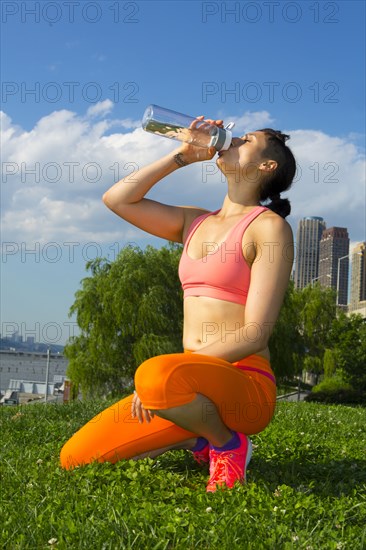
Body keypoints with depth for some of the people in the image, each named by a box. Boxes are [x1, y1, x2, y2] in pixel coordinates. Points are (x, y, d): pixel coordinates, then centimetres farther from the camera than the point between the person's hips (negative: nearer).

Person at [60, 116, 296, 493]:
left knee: (158, 377, -40)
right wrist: (182, 155, 10)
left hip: (246, 385, -6)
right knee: (75, 457, -1)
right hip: (198, 383, 7)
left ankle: (228, 444, -9)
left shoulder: (269, 226, -4)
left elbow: (255, 334, -14)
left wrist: (161, 376, -19)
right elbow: (117, 199, 12)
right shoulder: (195, 222, 17)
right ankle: (201, 440, 11)